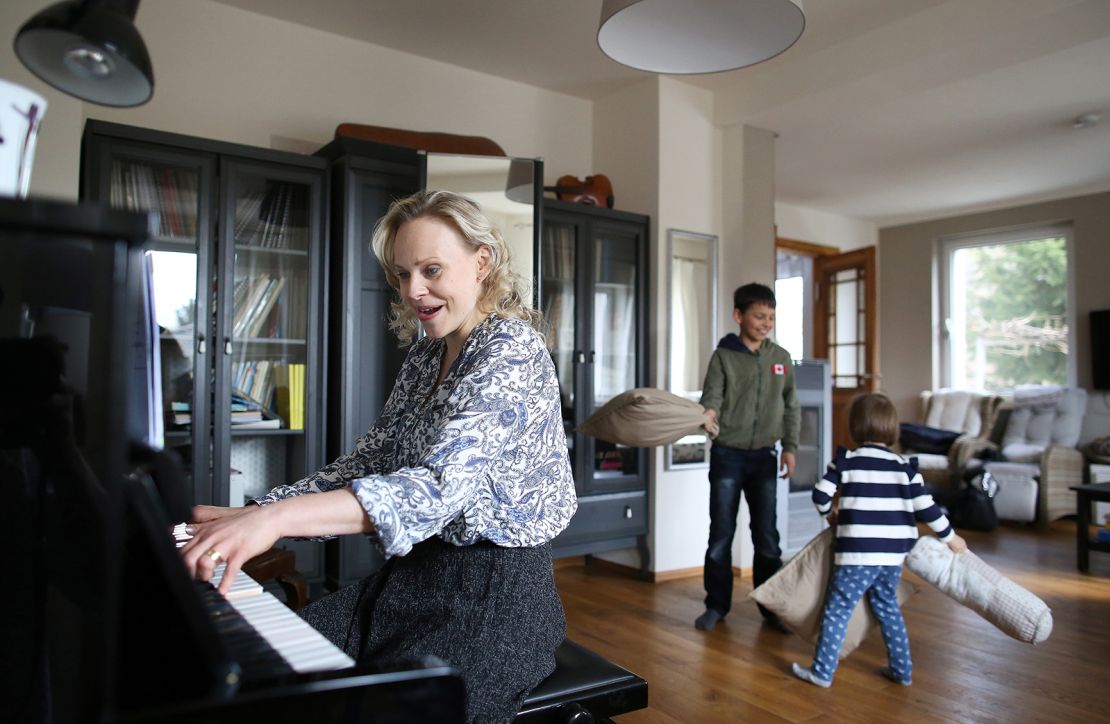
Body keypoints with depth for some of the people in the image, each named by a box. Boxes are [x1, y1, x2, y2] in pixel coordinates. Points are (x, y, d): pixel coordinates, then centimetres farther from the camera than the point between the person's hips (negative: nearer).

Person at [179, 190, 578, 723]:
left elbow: (441, 485, -29)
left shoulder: (511, 349, -15)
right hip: (413, 577, 7)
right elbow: (368, 461, 11)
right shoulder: (426, 355, 11)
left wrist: (277, 517, -38)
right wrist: (250, 517, 0)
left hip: (494, 595, -7)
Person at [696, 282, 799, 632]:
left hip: (764, 456, 2)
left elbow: (791, 406, 12)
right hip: (727, 455, -2)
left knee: (767, 535, 7)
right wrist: (708, 413, -37)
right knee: (721, 533, 5)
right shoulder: (723, 356, -4)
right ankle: (717, 604, 18)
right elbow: (712, 395, -15)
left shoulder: (781, 358, 6)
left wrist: (789, 447, 7)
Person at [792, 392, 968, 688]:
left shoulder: (846, 462, -4)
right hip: (893, 554, 4)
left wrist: (829, 513, 20)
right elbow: (925, 508, 1)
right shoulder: (905, 467, 2)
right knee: (888, 608, 22)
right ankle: (902, 669, 29)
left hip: (857, 554, -4)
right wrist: (950, 536, 15)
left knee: (837, 609, 4)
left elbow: (820, 494, -2)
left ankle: (823, 670, 7)